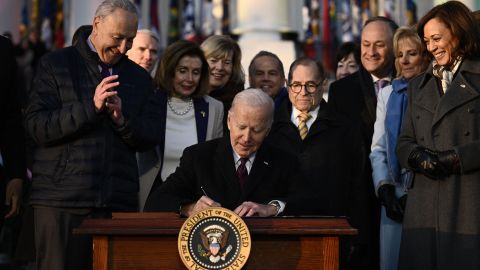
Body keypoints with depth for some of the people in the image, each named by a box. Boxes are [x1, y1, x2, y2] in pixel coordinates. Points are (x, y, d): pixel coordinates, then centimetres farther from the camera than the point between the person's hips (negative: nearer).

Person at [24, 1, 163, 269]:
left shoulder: (139, 77, 16)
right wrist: (90, 108, -17)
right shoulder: (55, 65, 5)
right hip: (62, 200, -3)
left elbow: (151, 138, 10)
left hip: (118, 202, 3)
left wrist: (122, 119, -11)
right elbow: (37, 126, -6)